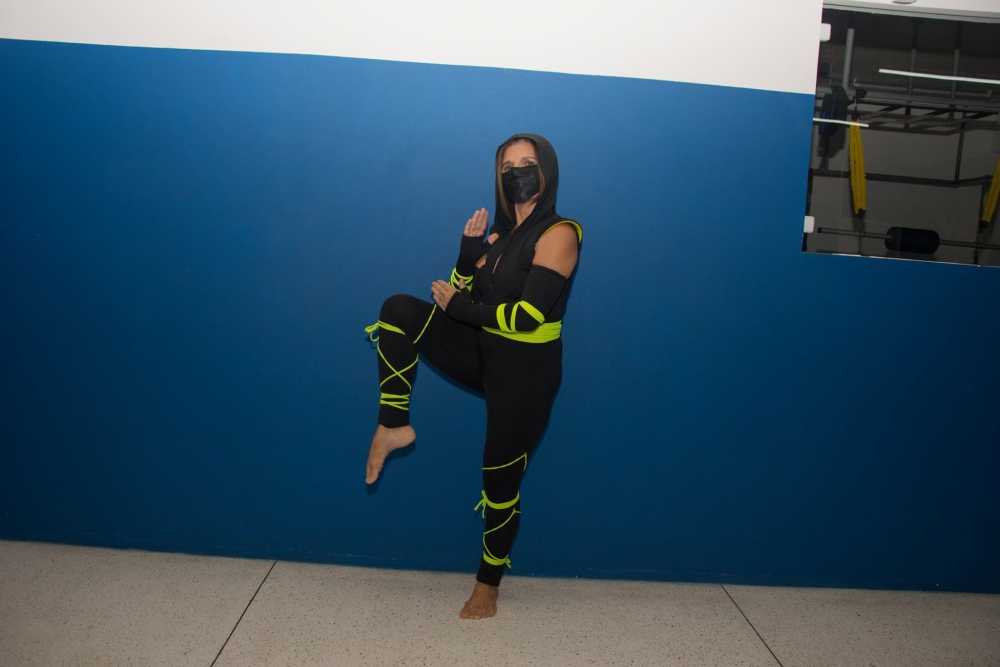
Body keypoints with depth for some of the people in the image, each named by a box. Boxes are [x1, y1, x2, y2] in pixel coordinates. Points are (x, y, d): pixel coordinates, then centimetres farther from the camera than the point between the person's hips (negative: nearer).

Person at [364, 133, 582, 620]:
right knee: (399, 309, -12)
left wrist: (456, 307, -14)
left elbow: (527, 316, -22)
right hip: (483, 353, 7)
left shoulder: (558, 233, -14)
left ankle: (488, 584, 25)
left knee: (500, 478, 3)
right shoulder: (499, 232, 10)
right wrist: (469, 250, -11)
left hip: (526, 371, -7)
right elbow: (464, 294, 6)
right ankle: (394, 426, -9)